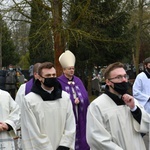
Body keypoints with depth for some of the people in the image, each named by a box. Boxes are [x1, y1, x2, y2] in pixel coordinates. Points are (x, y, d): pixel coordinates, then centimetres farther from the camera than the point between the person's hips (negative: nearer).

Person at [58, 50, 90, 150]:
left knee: (81, 134, 7)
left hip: (80, 117, 5)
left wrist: (78, 99, -10)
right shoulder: (59, 82, -7)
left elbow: (85, 97, 9)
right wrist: (73, 101, -10)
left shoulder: (78, 81, 11)